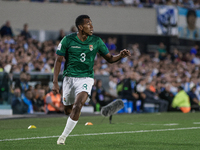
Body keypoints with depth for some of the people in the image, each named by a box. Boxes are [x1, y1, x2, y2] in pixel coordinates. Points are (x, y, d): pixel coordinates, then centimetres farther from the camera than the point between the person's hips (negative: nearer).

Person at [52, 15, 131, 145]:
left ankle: (64, 136, -14)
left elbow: (110, 58, 5)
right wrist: (55, 82, -7)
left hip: (86, 78, -1)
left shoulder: (96, 41, -3)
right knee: (68, 110, 8)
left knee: (78, 105, -23)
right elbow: (58, 61, -2)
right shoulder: (68, 40, -7)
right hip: (69, 78, 1)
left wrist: (120, 56, -16)